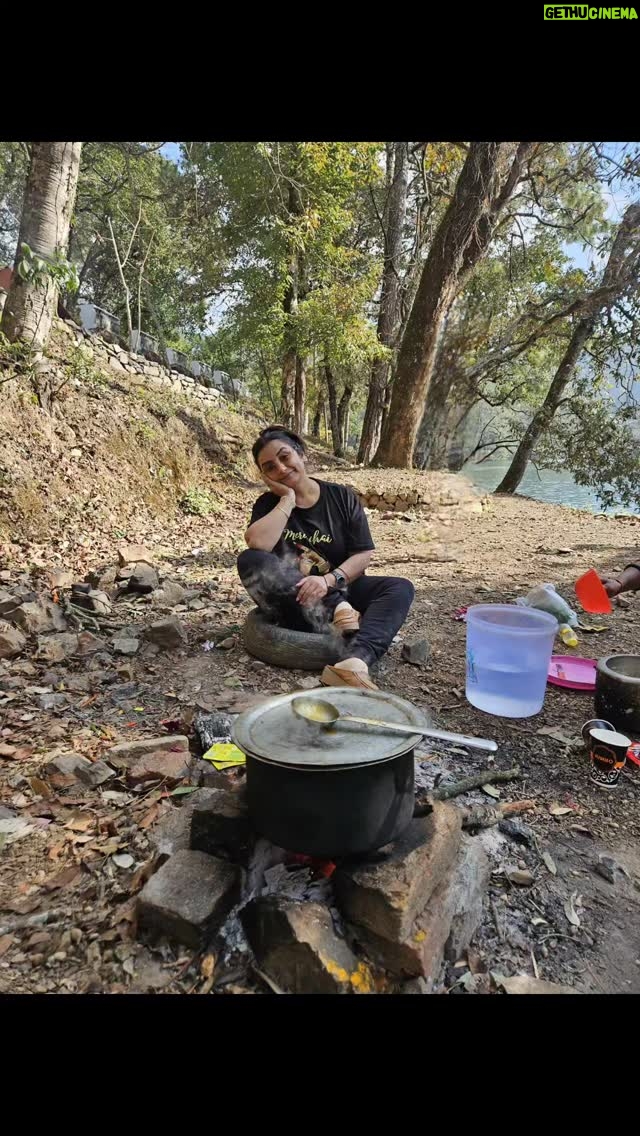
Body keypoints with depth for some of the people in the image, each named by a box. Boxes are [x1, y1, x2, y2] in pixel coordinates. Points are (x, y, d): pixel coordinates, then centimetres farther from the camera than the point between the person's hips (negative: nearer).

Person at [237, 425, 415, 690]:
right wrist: (288, 499, -16)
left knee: (400, 588, -25)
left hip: (339, 591, 1)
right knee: (250, 561, -28)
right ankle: (338, 614, -33)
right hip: (293, 602, -1)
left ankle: (354, 661, -51)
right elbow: (257, 545, -23)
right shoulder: (268, 504, 0)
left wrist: (329, 580, -22)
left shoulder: (342, 497, 0)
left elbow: (364, 554, -6)